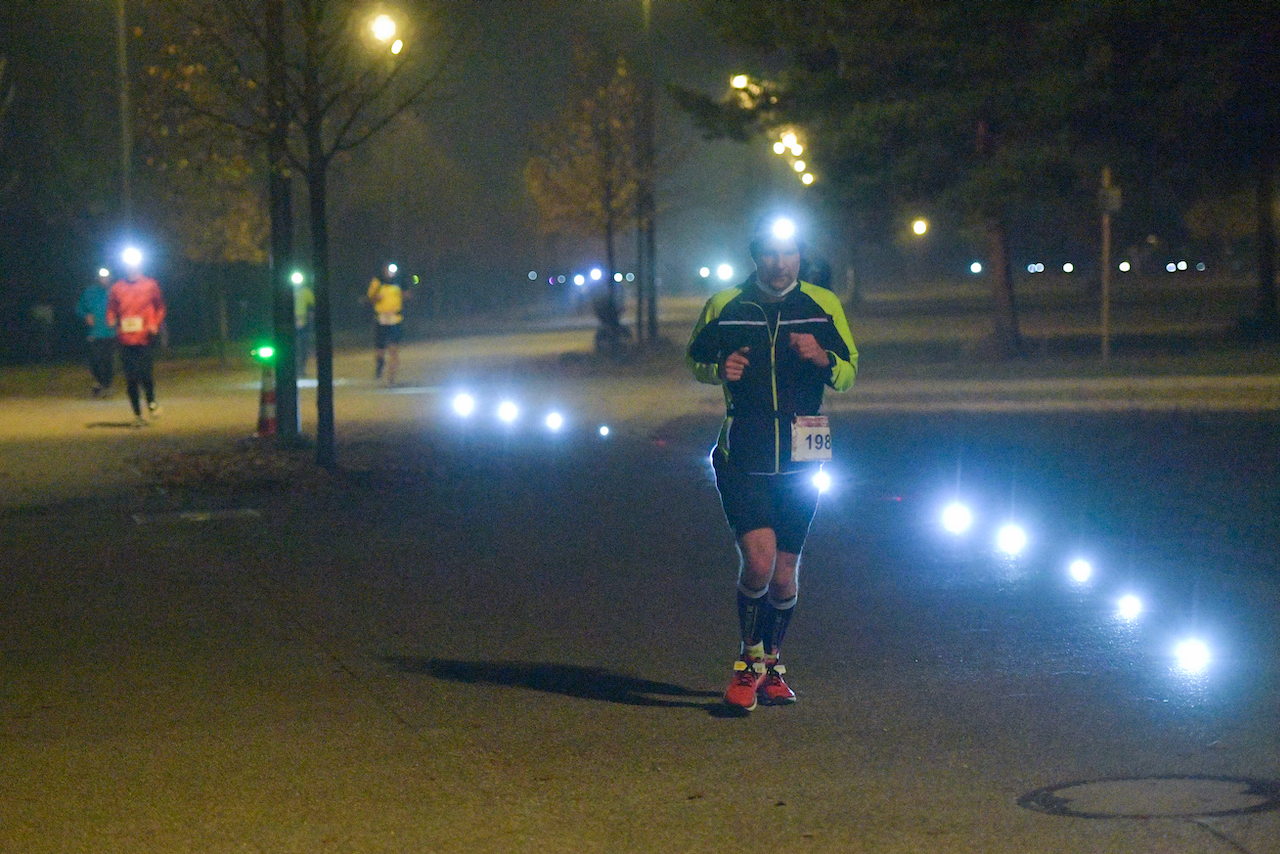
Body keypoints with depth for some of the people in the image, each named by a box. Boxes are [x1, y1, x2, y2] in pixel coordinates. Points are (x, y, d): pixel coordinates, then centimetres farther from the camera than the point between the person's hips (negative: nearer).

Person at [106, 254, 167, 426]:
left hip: (145, 339, -2)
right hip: (126, 340, 2)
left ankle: (151, 402, 19)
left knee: (145, 374, -11)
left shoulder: (150, 285, 6)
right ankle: (137, 414, 12)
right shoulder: (117, 288, 9)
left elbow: (160, 307, 11)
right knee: (130, 379, 2)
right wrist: (111, 320, -8)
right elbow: (111, 310, 14)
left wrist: (155, 324, -5)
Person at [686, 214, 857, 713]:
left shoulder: (822, 306, 3)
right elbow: (696, 357, 15)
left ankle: (772, 664, 29)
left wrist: (821, 357, -13)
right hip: (741, 456, -2)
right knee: (758, 561, -17)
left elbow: (848, 374, 9)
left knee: (784, 575, 6)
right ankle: (748, 661, 5)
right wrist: (720, 369, -8)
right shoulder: (724, 307, 0)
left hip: (800, 459, 2)